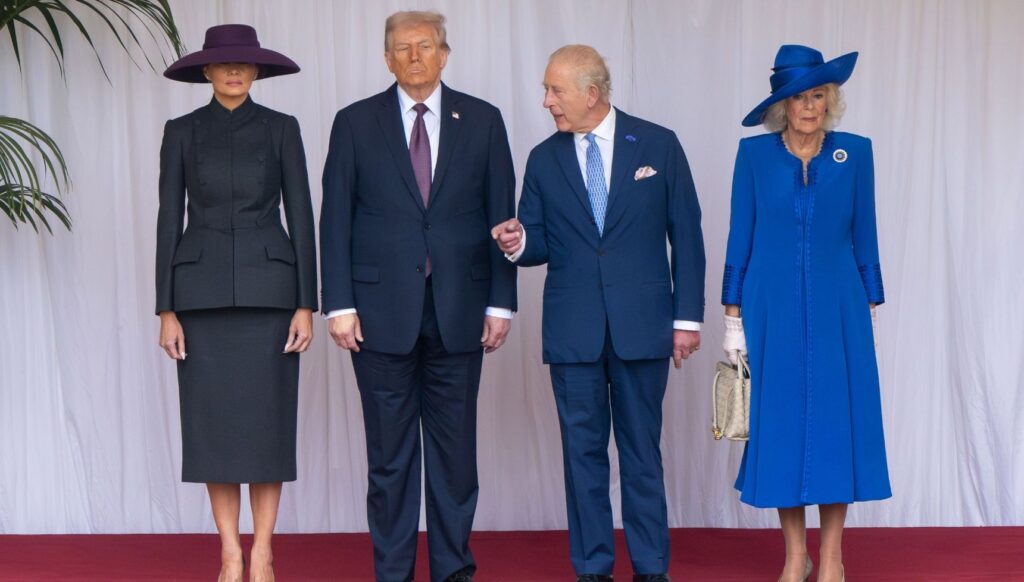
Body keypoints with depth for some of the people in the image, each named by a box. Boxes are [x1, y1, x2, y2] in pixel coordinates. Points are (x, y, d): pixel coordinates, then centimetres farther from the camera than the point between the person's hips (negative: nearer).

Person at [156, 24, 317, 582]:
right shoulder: (181, 132, 5)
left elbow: (301, 218, 1)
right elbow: (169, 220, 4)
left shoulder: (281, 128, 4)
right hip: (202, 292, 1)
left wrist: (306, 305, -6)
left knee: (266, 421, -1)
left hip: (268, 290, -1)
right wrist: (166, 310, -3)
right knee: (213, 422, 2)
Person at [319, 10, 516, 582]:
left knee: (455, 449, 5)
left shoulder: (483, 121, 7)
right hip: (383, 310, -1)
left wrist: (501, 302, 0)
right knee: (389, 451, 4)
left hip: (459, 310, 1)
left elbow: (501, 215, 6)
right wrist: (339, 305, -4)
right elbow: (336, 221, 3)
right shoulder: (356, 123, 5)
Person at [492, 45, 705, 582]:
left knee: (641, 449, 6)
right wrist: (519, 242, -15)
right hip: (572, 330, 2)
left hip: (642, 325, -2)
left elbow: (686, 236, 1)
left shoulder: (658, 145, 1)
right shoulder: (544, 160, 7)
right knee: (583, 449, 6)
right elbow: (539, 243, 10)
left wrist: (687, 316, -2)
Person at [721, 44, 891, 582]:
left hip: (836, 308, 0)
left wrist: (870, 308, 5)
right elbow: (740, 237, 3)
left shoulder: (854, 152, 3)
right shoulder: (754, 154, 1)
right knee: (779, 422, 2)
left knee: (836, 421, 1)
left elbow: (864, 236, 7)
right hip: (773, 310, 0)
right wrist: (734, 316, 0)